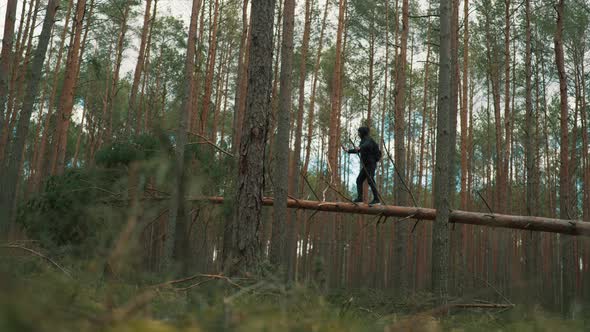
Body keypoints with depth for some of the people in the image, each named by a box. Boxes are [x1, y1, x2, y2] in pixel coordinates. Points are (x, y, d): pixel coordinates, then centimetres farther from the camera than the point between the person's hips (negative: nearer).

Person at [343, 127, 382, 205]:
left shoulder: (368, 139, -6)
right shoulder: (364, 140, 23)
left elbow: (367, 145, -31)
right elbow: (358, 150, 39)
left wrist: (359, 147, -50)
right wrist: (348, 150, 43)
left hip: (370, 163, -10)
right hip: (366, 165, 10)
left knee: (370, 180, -18)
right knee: (359, 180, 7)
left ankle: (377, 200, -21)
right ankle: (359, 198, 6)